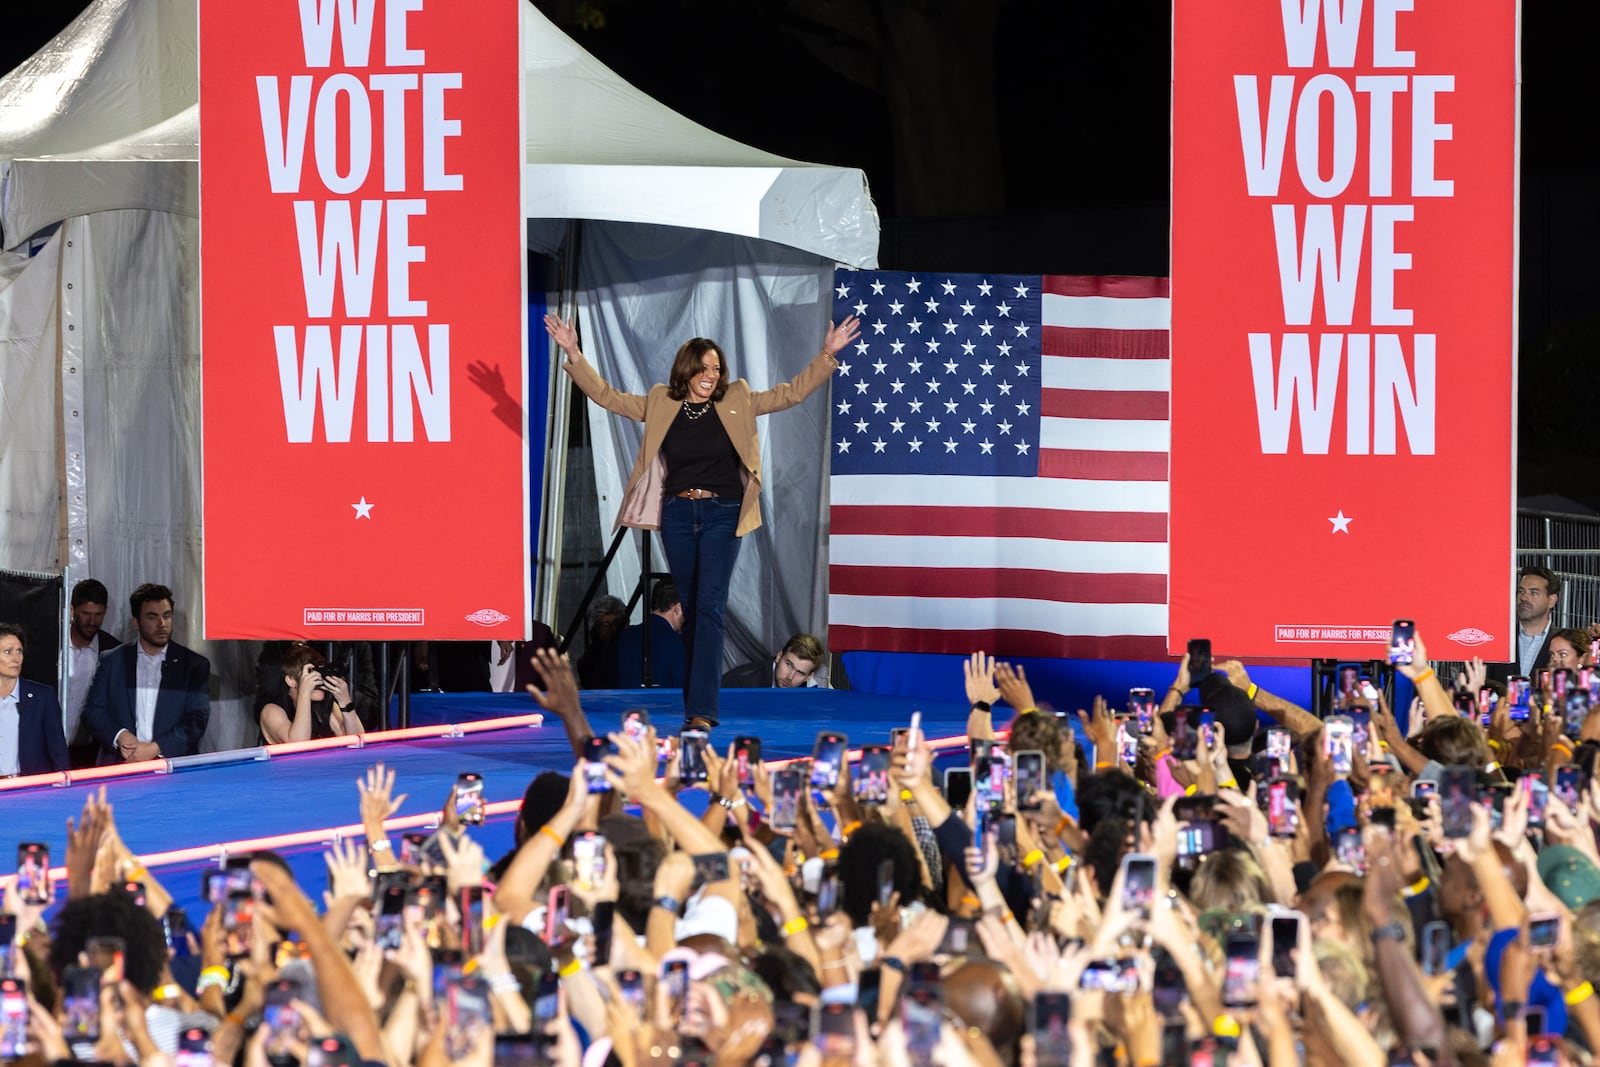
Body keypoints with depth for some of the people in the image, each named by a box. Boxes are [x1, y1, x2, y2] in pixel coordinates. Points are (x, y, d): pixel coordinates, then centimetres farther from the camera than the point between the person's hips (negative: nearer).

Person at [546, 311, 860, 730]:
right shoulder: (661, 405, 6)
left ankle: (702, 709, -16)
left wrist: (827, 356, -3)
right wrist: (574, 355, 1)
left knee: (709, 607, -11)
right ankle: (694, 702, 16)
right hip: (677, 514, 2)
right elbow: (607, 396, 8)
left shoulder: (737, 402, 4)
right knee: (689, 610, 9)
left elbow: (791, 393, 6)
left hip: (721, 514, -2)